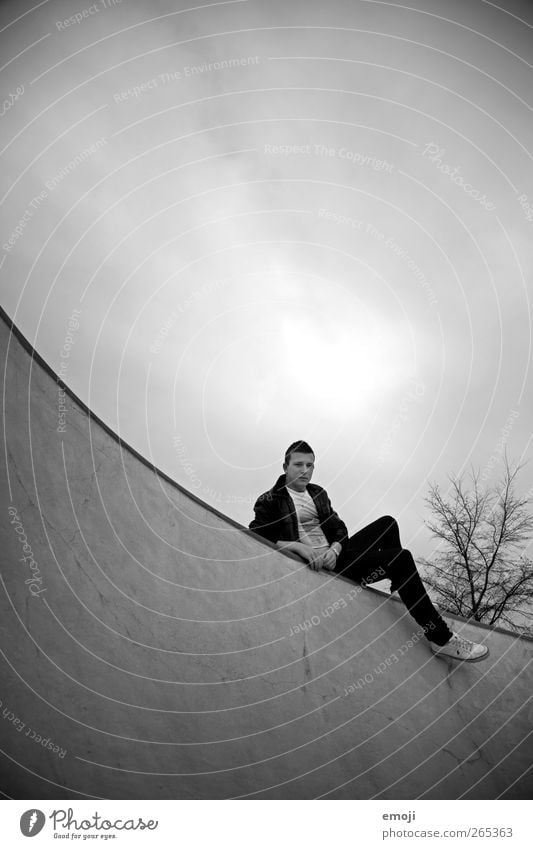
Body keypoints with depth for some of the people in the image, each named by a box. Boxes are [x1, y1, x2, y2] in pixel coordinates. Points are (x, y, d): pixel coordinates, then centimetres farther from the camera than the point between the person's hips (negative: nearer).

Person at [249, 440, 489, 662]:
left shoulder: (317, 493, 15)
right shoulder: (269, 501, -6)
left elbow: (339, 529, 11)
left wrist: (335, 549, -13)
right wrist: (297, 546, -27)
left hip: (334, 555, 8)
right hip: (313, 568, -8)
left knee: (387, 524, -3)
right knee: (401, 559, -18)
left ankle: (404, 595, 4)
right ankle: (441, 639, -15)